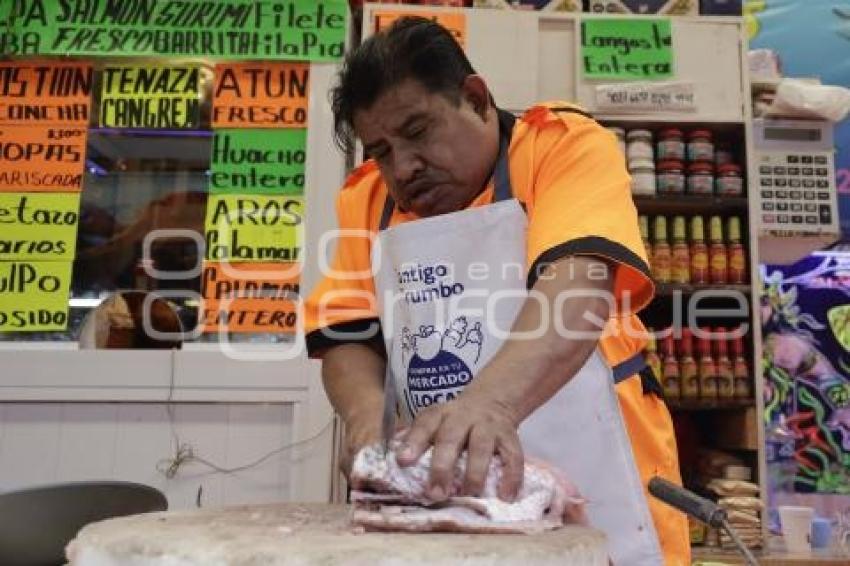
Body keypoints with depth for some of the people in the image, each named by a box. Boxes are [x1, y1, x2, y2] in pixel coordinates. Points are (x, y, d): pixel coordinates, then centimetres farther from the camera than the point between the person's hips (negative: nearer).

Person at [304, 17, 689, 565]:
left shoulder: (566, 144, -9)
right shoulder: (366, 199, 5)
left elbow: (579, 288, -25)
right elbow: (346, 338, 2)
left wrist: (490, 400, -40)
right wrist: (369, 412, -18)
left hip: (591, 485, -3)